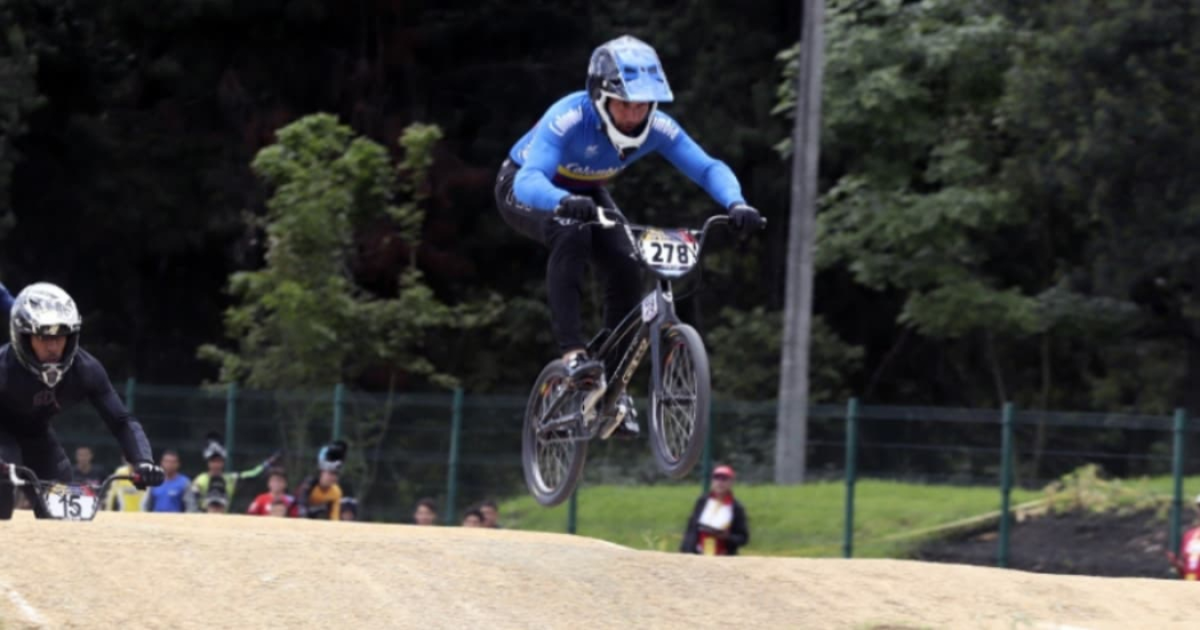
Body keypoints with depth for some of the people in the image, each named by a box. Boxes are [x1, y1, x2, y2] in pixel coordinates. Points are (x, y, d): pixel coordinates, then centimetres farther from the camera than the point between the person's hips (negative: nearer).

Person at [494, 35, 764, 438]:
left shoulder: (657, 128, -25)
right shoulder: (568, 120, -39)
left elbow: (708, 168, -25)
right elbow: (530, 182, -50)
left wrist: (735, 203, -45)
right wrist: (565, 202, -71)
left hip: (585, 194, 5)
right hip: (525, 189, -5)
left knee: (627, 267, -17)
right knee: (571, 235, -36)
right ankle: (572, 352, -35)